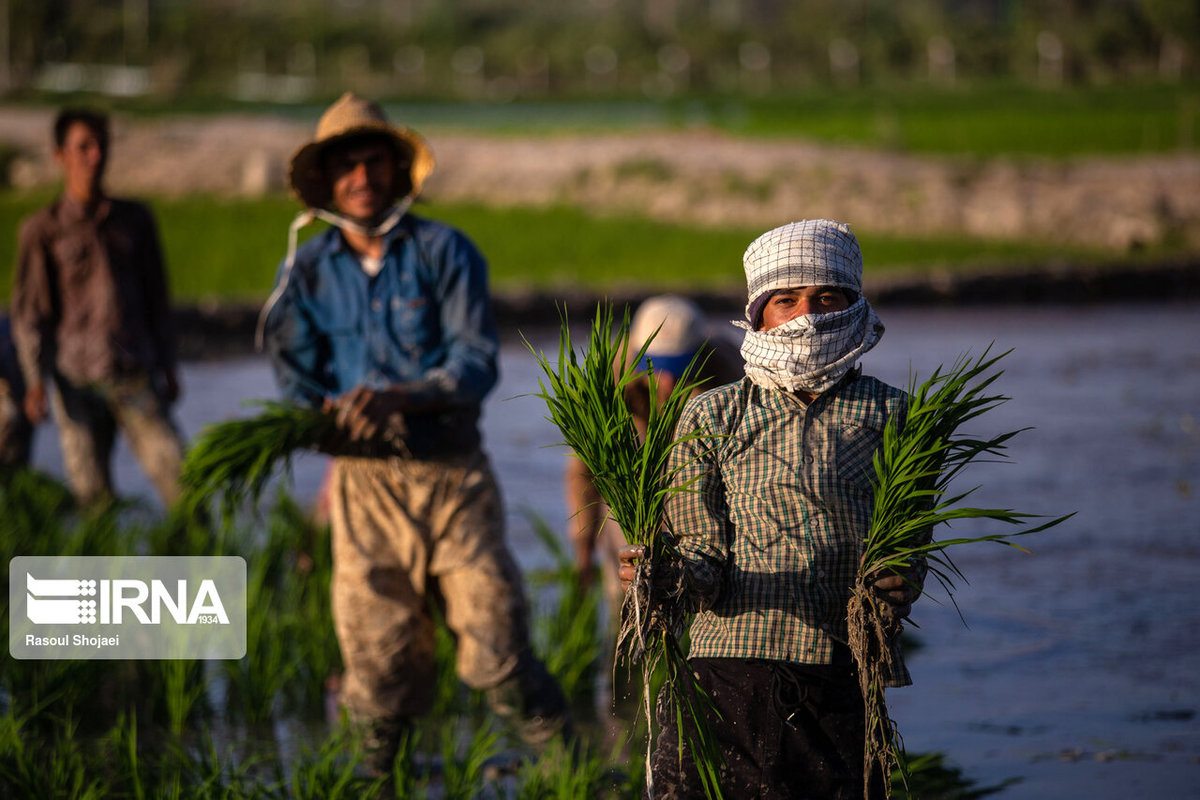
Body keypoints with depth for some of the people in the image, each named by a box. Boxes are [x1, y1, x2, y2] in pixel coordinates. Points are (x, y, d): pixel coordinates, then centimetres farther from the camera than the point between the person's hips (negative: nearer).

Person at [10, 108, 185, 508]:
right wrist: (35, 380, -6)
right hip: (77, 380, -2)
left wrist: (168, 366, 17)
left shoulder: (135, 219, 12)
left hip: (137, 374, 2)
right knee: (92, 492, -2)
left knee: (175, 471, -8)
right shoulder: (41, 229, 3)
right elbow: (28, 309, 2)